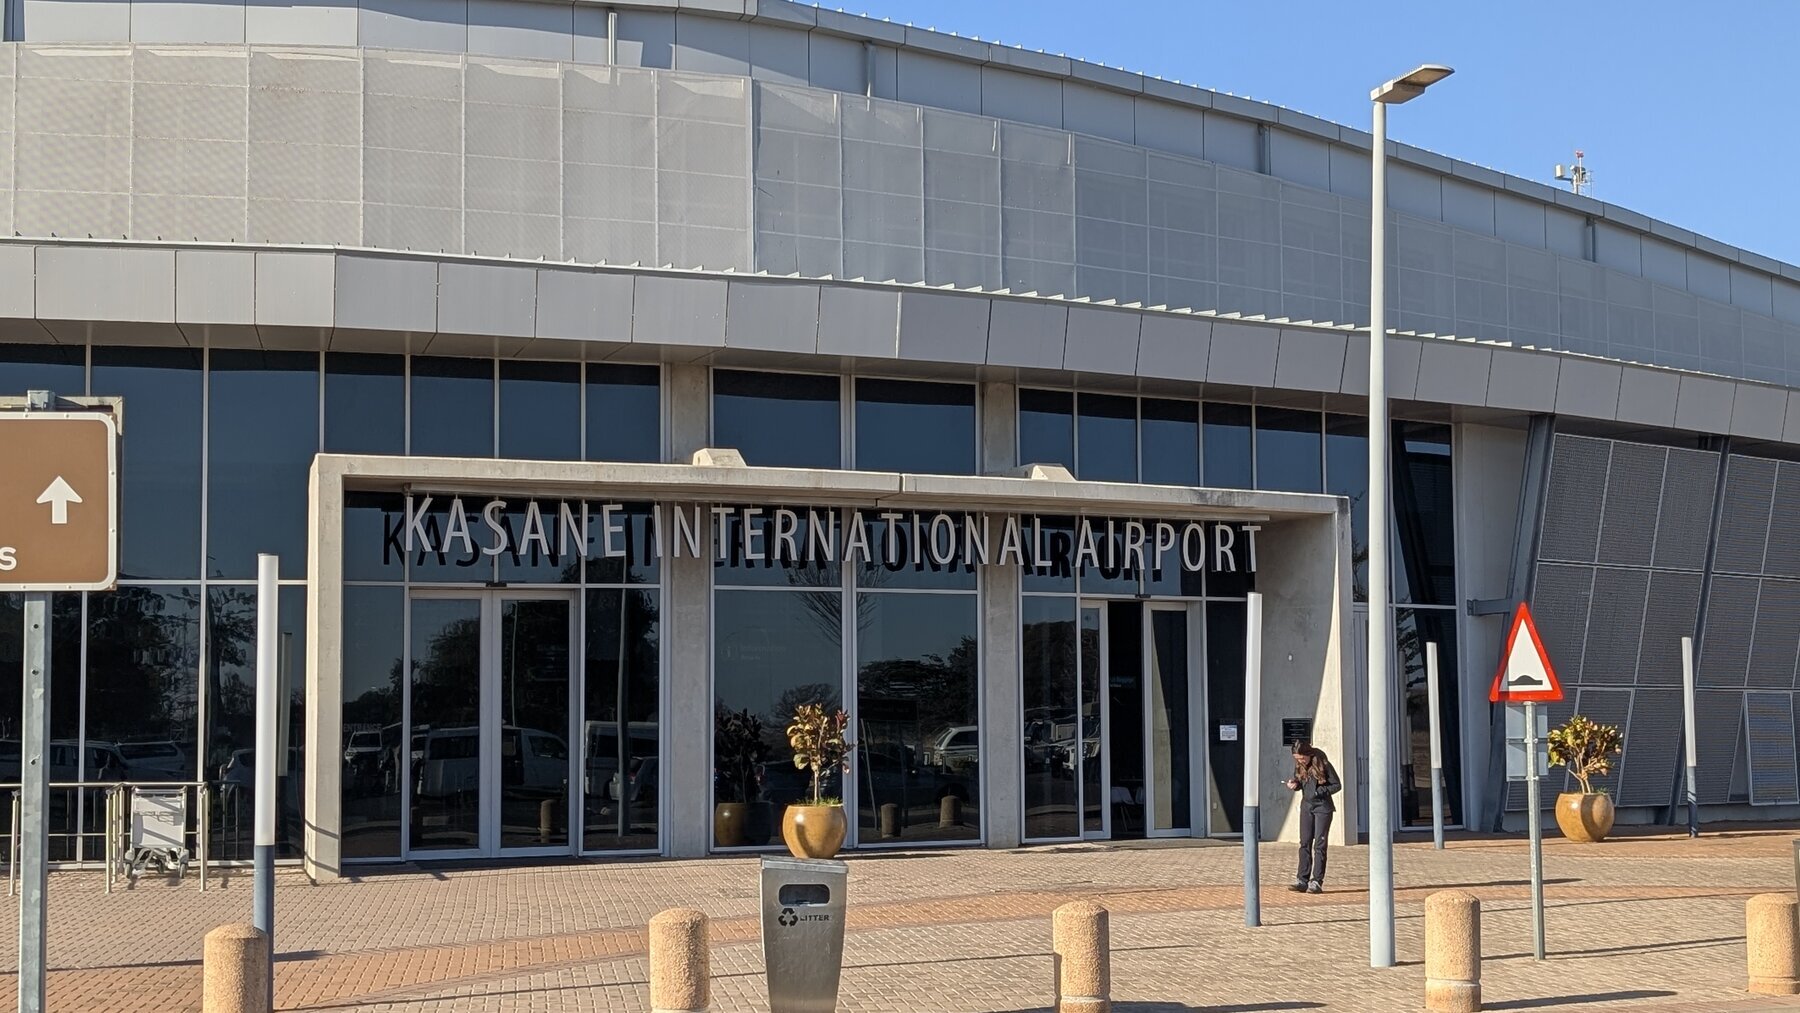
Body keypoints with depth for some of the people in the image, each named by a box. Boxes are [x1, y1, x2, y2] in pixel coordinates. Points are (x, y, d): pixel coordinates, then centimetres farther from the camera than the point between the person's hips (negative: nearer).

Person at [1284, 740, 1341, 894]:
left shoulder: (1323, 764, -15)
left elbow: (1337, 785, -9)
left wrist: (1319, 791, -20)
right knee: (1305, 844, 2)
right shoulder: (1299, 765, 1)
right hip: (1306, 806, 5)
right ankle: (1302, 880, 3)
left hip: (1323, 807, -5)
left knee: (1319, 845, -4)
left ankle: (1317, 882, -3)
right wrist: (1293, 784, -9)